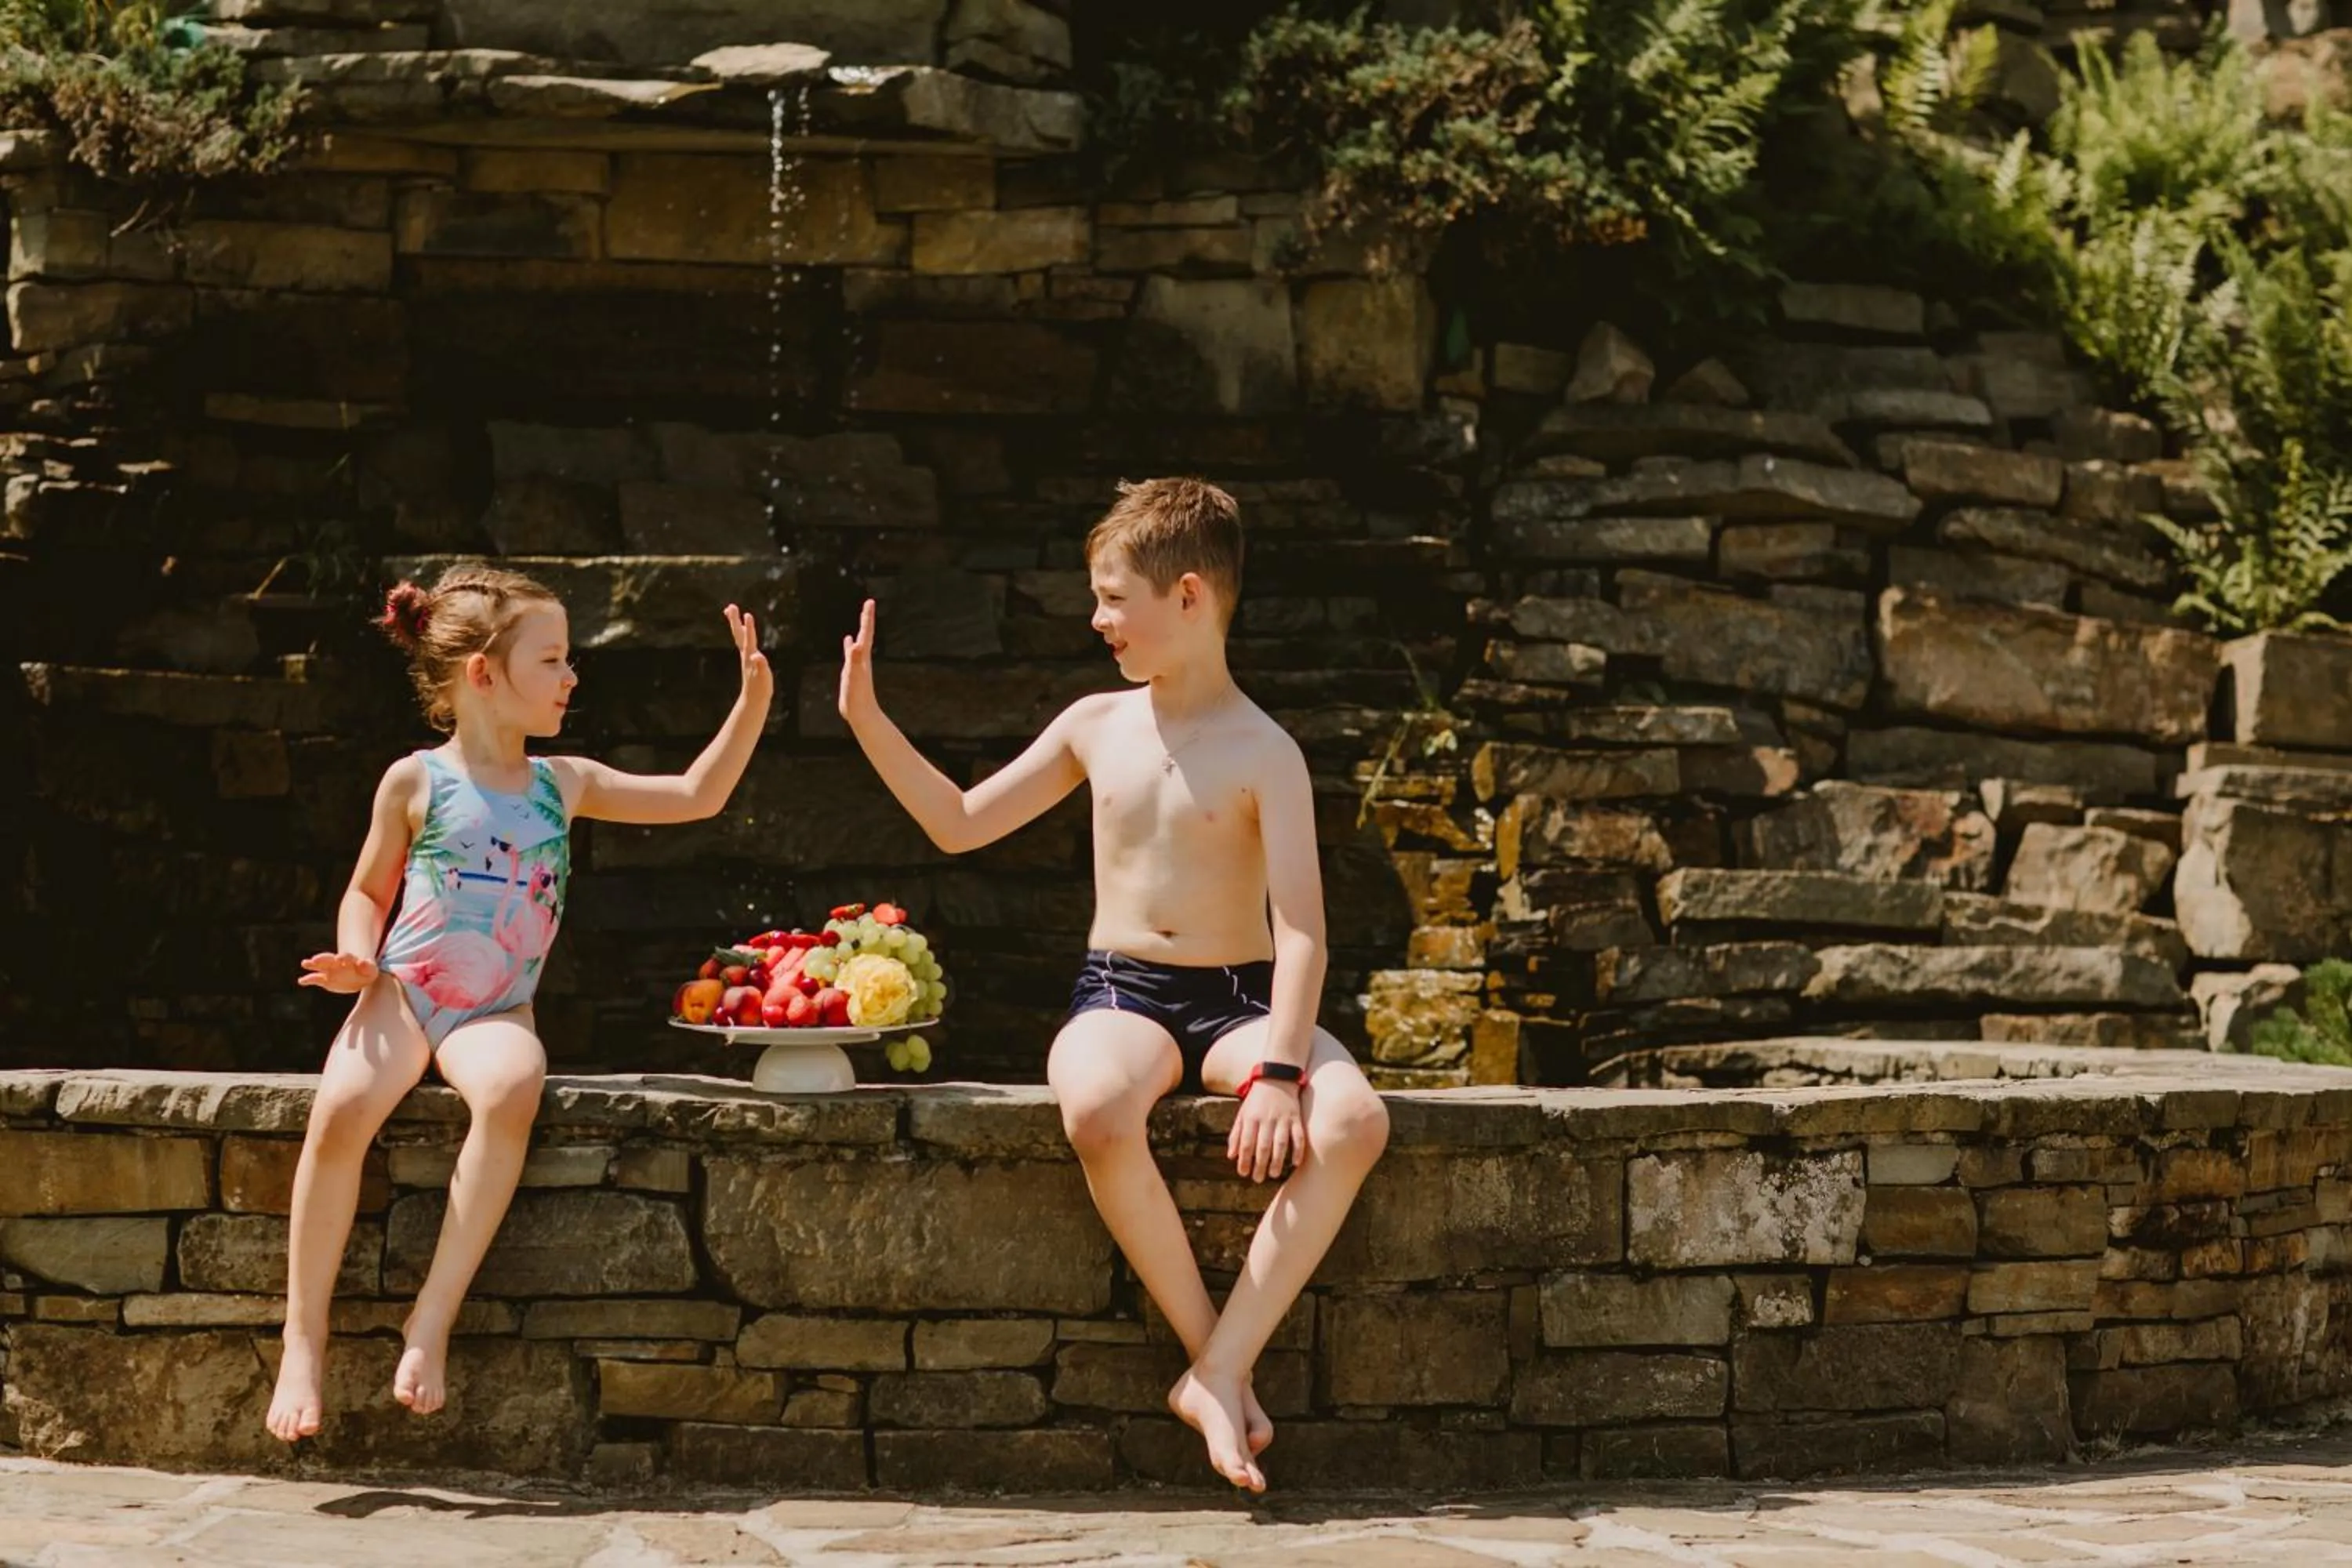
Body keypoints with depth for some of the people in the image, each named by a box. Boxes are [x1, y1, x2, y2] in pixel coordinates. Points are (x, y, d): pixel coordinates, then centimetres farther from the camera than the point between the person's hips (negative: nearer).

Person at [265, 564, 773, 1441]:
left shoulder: (563, 783, 12)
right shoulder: (417, 782, 3)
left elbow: (695, 797, 16)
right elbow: (369, 889, 15)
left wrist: (753, 704, 8)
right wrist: (356, 957, -4)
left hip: (494, 1011, 2)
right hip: (405, 990, -2)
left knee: (513, 1085, -36)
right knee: (343, 1106, -33)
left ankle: (432, 1320, -28)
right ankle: (304, 1342, -21)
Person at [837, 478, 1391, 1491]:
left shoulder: (1263, 752, -3)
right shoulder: (1097, 725, 10)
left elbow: (1302, 930, -12)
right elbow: (959, 825, 20)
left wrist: (1278, 1068, -26)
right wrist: (869, 722, 11)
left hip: (1239, 998, -2)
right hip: (1122, 992, 2)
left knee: (1355, 1120, -34)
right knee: (1096, 1108, -37)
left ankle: (1221, 1369, -31)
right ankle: (1210, 1354, -23)